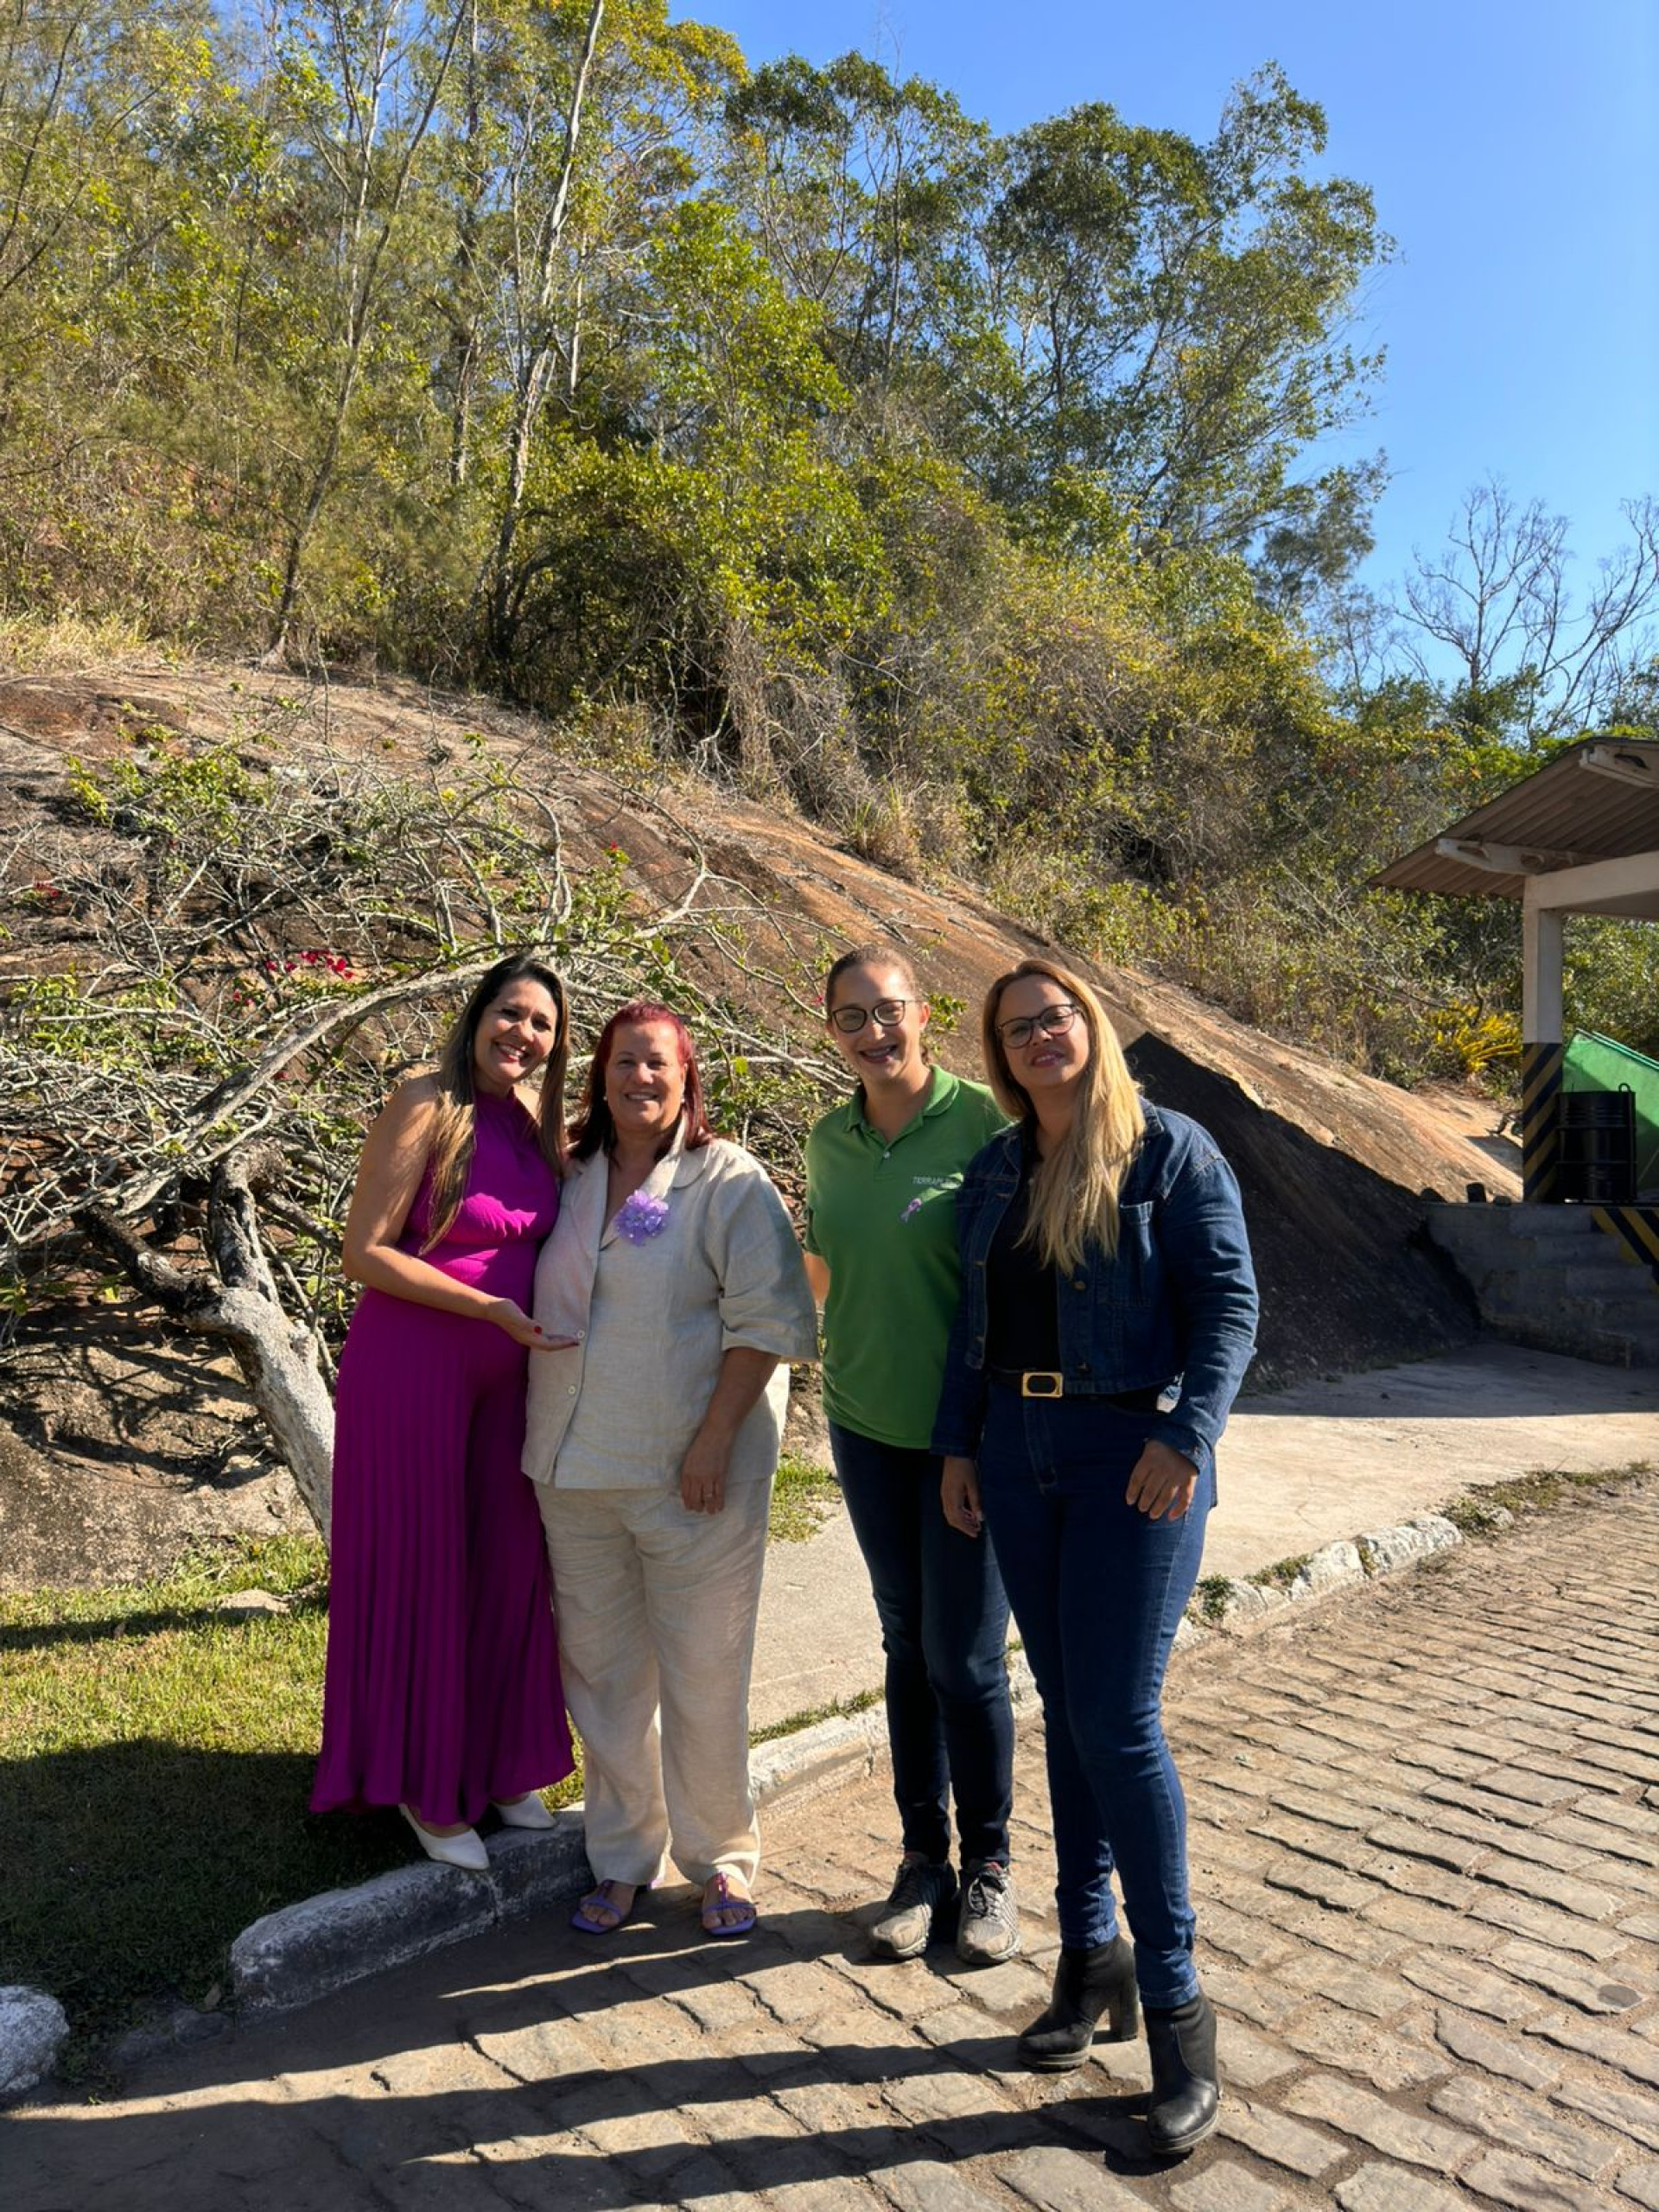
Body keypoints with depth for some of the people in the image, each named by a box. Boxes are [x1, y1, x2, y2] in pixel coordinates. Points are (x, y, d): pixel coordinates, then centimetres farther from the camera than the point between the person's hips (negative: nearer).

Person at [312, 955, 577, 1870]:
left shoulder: (537, 1122, 7)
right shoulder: (427, 1108, -13)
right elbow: (365, 1251, -16)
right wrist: (494, 1307, -21)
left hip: (508, 1374, 6)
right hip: (414, 1369, -6)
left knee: (507, 1565, 13)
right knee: (421, 1569, 6)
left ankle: (499, 1765, 32)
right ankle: (424, 1785, 24)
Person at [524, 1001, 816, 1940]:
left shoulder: (729, 1181, -6)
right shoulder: (576, 1179, 10)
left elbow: (764, 1320, -11)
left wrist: (714, 1441, -17)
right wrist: (547, 1444, 12)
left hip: (690, 1472, -5)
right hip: (578, 1471, 5)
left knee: (704, 1672, 4)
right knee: (602, 1668, 13)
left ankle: (721, 1857, 24)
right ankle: (624, 1858, 29)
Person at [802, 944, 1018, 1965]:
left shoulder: (984, 1121, -12)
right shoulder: (829, 1141, 4)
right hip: (868, 1426, 5)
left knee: (965, 1659, 1)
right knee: (907, 1647, 14)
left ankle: (990, 1864, 24)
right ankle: (924, 1857, 31)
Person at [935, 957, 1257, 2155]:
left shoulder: (1170, 1149, -6)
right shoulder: (996, 1170, 10)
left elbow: (1228, 1303, -10)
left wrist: (1187, 1436, -21)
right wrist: (958, 1445, 10)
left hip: (1134, 1454, -5)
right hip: (1018, 1452, 5)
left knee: (1118, 1722, -6)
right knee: (1067, 1711, 13)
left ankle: (1175, 2004, 10)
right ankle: (1092, 1956, 28)